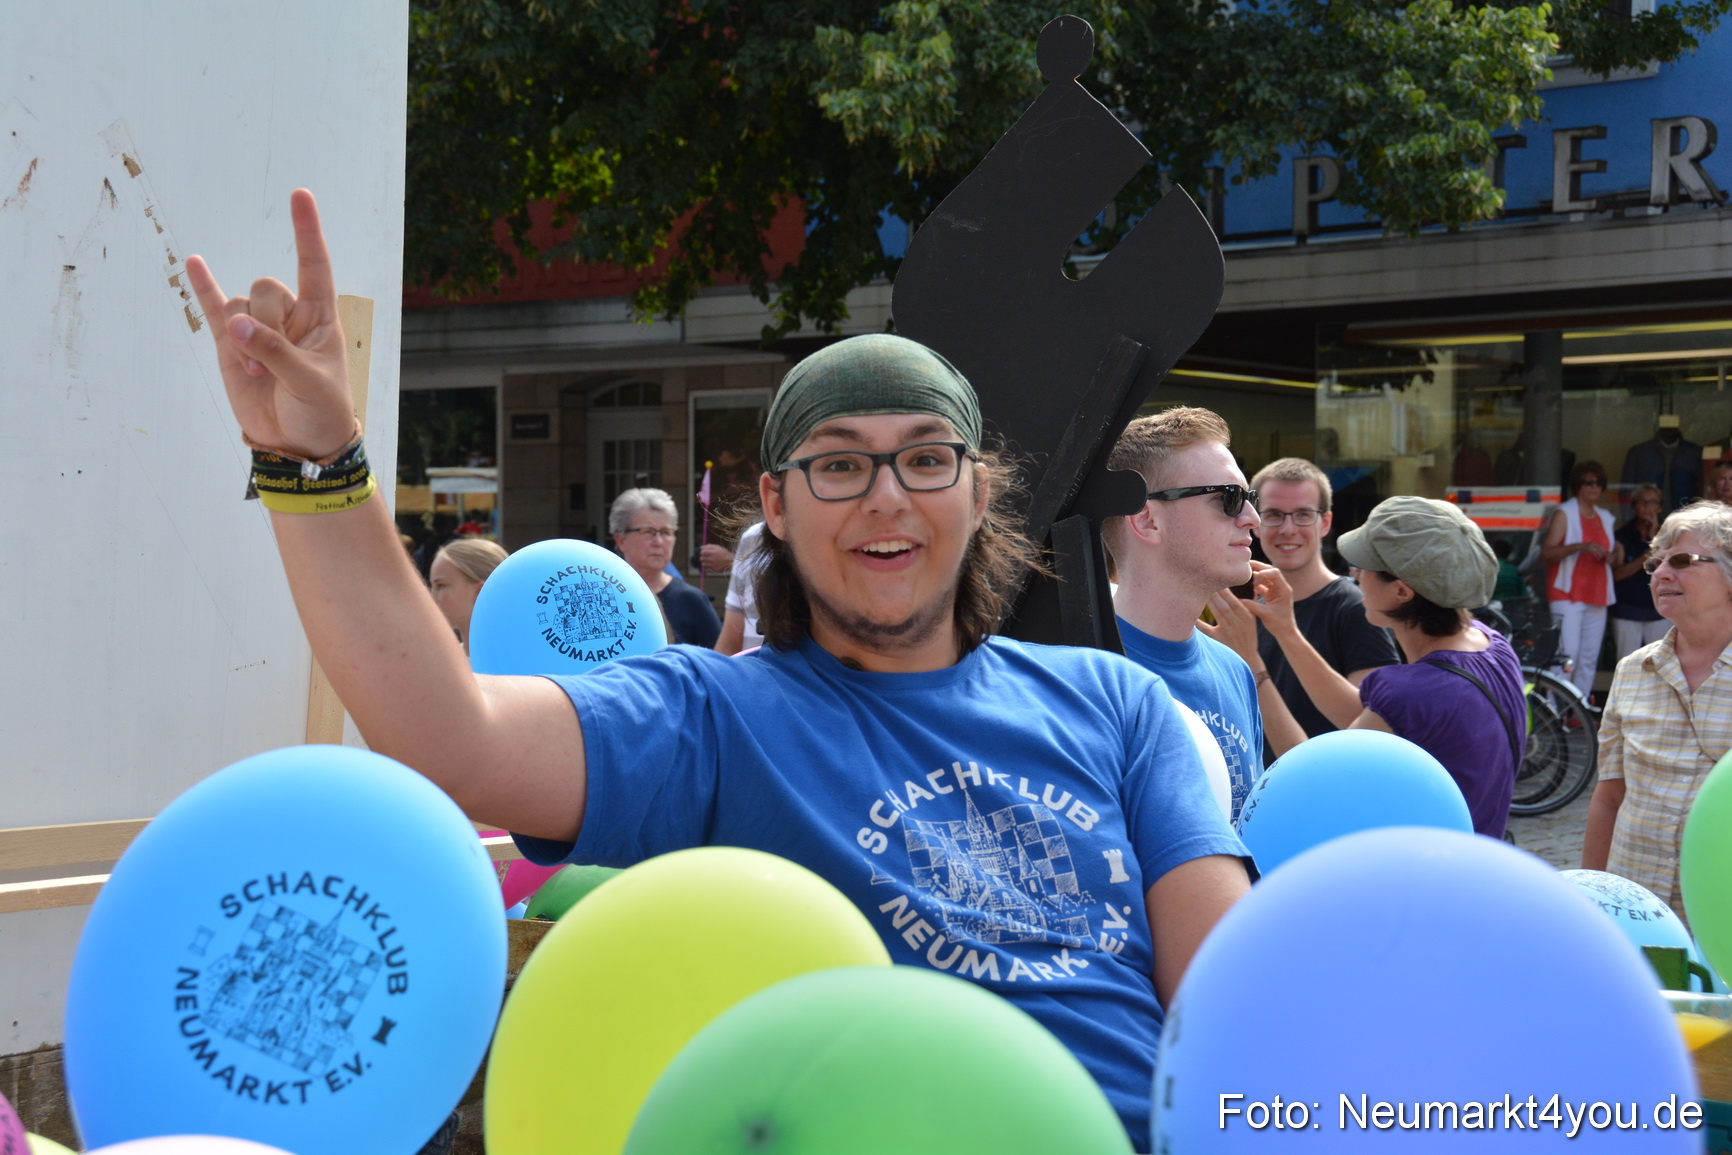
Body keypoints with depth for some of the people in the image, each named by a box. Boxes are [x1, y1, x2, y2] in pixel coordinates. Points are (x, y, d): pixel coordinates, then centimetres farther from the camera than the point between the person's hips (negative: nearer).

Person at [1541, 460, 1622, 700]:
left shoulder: (1605, 518, 18)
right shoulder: (1564, 514, -1)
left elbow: (1618, 557, 27)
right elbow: (1546, 553, -13)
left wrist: (1613, 557, 3)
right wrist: (1580, 547, -26)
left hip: (1597, 597, 6)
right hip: (1567, 596, -6)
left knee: (1589, 660, 4)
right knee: (1568, 655, -16)